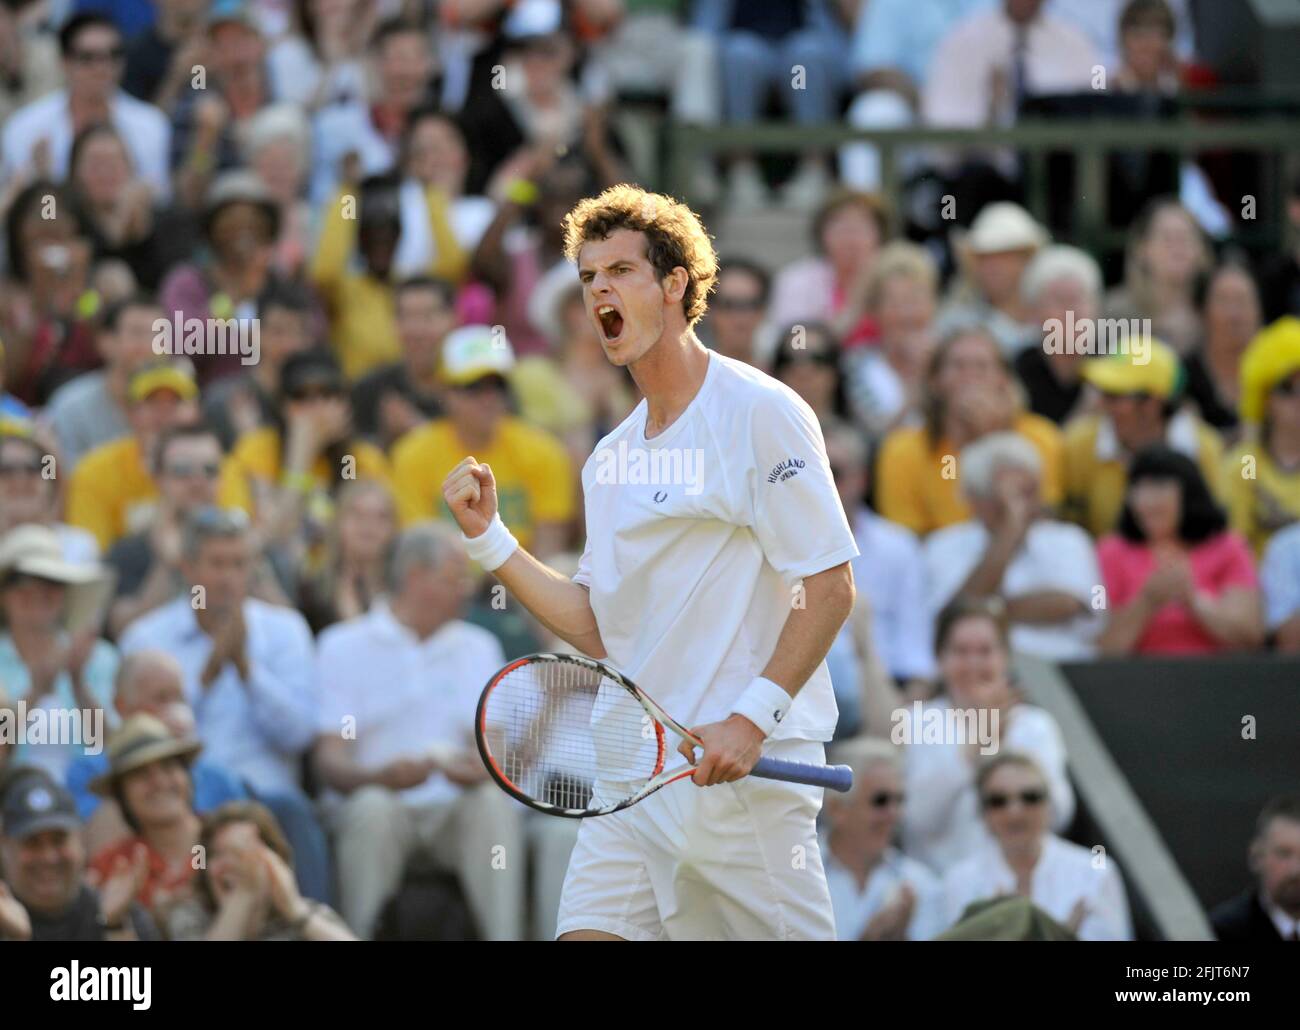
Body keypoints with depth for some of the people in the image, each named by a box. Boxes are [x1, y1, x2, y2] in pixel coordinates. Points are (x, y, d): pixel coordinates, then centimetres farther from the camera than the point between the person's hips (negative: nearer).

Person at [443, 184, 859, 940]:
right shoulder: (612, 458, 18)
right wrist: (488, 538, 10)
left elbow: (830, 587, -10)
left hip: (744, 770, -7)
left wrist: (753, 717, -19)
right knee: (587, 931, -4)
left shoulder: (759, 412, -5)